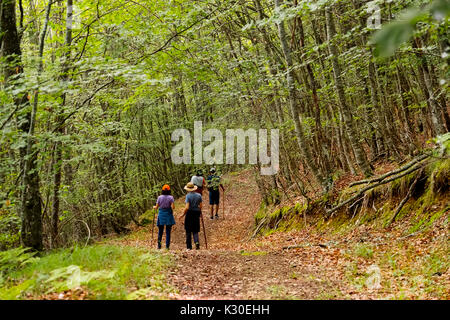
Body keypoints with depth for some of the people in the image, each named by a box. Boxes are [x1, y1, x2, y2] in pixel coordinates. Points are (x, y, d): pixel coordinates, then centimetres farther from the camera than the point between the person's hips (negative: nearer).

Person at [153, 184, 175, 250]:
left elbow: (156, 207, 1)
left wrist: (154, 207, 23)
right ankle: (167, 246, 2)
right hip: (168, 215, -1)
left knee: (160, 231, 12)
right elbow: (173, 207, -13)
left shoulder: (159, 197, -2)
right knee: (168, 231, 4)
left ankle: (159, 245, 7)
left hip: (161, 214, 1)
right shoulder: (171, 197, -6)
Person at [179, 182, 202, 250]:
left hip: (189, 213, -3)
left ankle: (189, 246, 10)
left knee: (188, 231, 8)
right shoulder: (199, 195, 2)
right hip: (196, 214, 3)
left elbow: (187, 207, -17)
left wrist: (183, 214, -5)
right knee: (195, 230, 10)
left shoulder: (188, 196, -11)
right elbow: (201, 206, 3)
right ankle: (197, 241, -16)